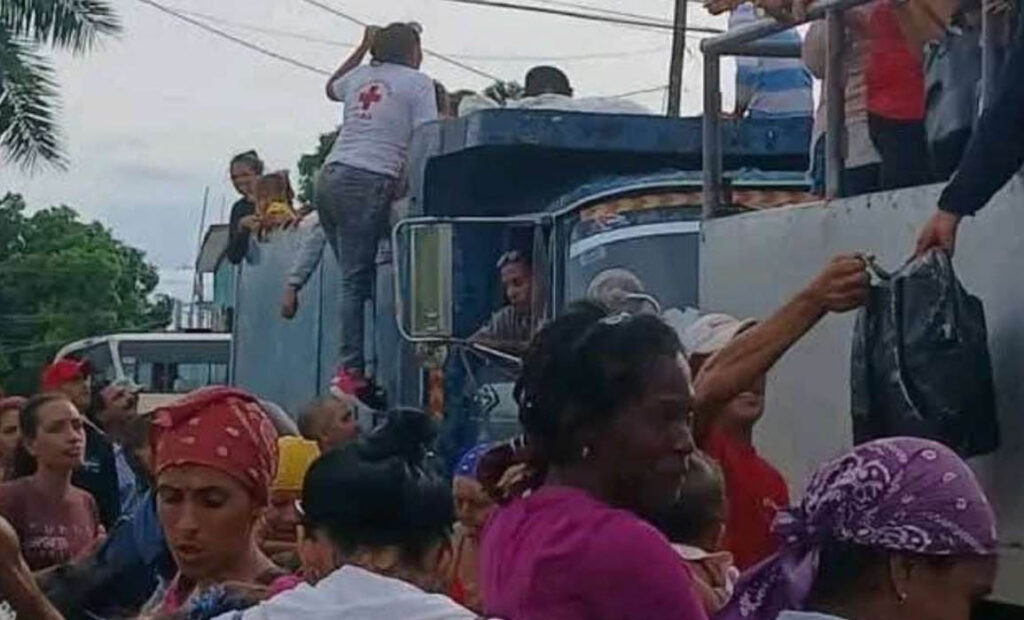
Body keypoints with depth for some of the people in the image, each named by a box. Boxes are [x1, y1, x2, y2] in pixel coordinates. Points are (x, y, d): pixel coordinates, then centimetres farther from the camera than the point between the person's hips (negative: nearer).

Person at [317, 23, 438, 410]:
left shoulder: (361, 77, 20)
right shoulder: (418, 82, 3)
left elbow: (331, 88, 44)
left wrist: (363, 48, 48)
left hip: (331, 176, 6)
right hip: (369, 181, -6)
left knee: (353, 276, 8)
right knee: (357, 280, -9)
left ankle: (351, 365, 5)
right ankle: (352, 370, -11)